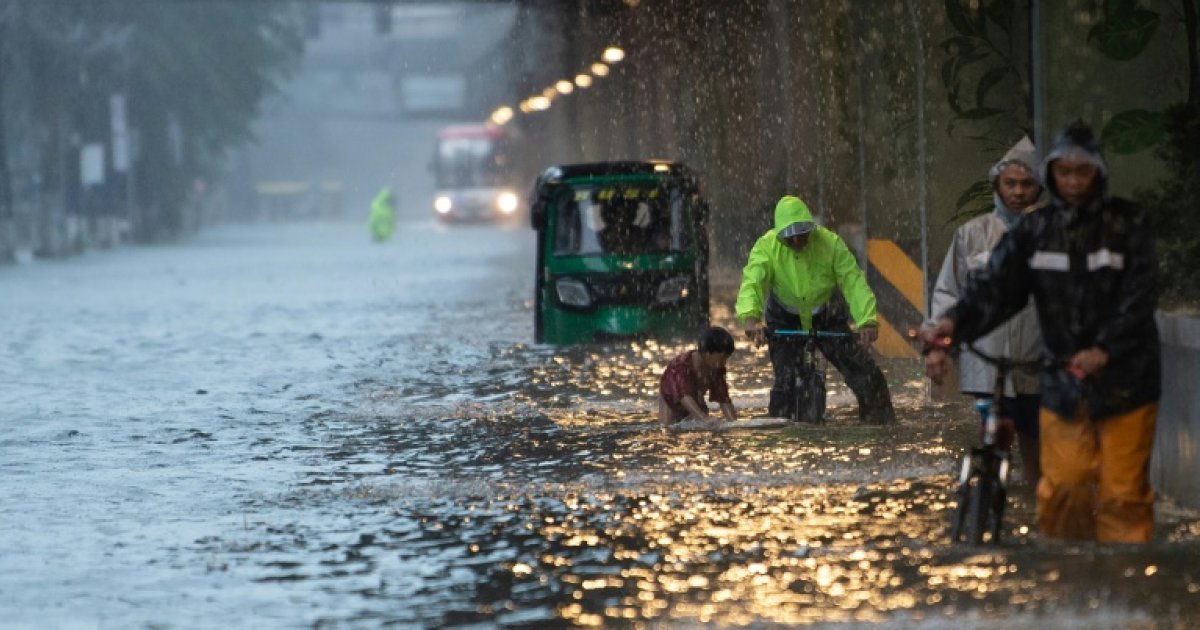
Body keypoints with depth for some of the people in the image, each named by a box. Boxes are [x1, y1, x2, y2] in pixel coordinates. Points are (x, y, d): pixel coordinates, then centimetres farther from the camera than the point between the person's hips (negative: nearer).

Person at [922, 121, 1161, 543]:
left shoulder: (1128, 224, -2)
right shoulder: (1034, 231, 6)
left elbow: (1139, 297, -11)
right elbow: (995, 285, -7)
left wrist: (1105, 349, -26)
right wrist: (954, 323, -26)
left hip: (1123, 383, -3)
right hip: (1063, 383, 3)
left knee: (1122, 496, -2)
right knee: (1060, 492, 0)